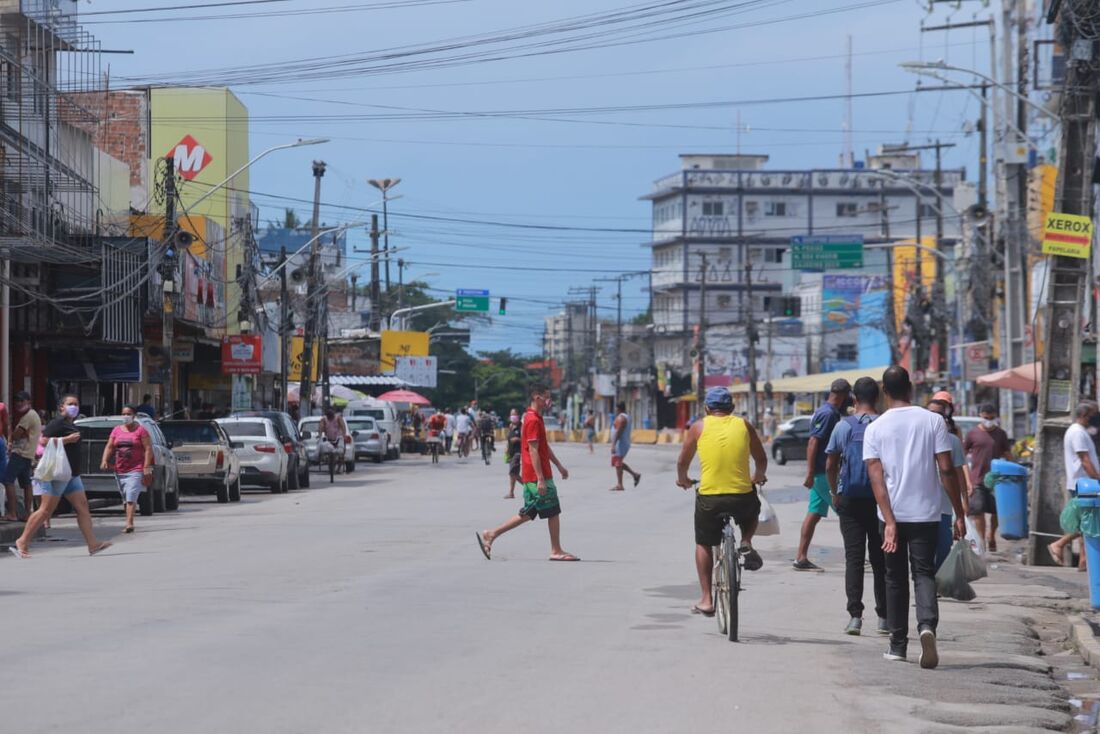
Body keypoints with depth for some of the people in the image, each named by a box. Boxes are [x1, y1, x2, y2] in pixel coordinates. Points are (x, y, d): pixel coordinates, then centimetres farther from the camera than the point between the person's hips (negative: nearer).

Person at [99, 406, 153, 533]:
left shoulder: (140, 430, -1)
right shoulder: (116, 430, 13)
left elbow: (148, 449, -5)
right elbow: (109, 447, 11)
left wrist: (146, 467, -12)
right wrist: (104, 460, -7)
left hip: (136, 470, -5)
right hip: (119, 470, 5)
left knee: (131, 498, -17)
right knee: (126, 499, 10)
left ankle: (129, 523, -24)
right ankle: (129, 523, 16)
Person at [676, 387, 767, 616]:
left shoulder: (699, 427, 5)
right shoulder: (744, 425, 7)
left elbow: (682, 462, 12)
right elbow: (761, 459, 16)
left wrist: (683, 480, 34)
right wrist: (758, 476, 38)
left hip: (709, 497, -1)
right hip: (742, 495, 1)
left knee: (703, 544, 20)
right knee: (752, 512, 36)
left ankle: (706, 599, 16)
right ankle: (746, 543, 8)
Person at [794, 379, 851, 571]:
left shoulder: (831, 413, 16)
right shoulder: (827, 414, -16)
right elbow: (813, 443, -21)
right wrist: (810, 473, -24)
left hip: (822, 474, 9)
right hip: (823, 474, -9)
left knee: (814, 515, 8)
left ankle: (801, 558, 8)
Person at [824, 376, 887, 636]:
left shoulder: (843, 426, -1)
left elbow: (830, 465, 3)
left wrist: (835, 493, 17)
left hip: (850, 500, 0)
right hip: (880, 499, 0)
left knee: (853, 558, 1)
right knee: (880, 559, 8)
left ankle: (855, 616, -9)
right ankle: (884, 617, 10)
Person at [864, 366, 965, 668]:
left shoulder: (875, 428, -1)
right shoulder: (933, 421, -3)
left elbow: (876, 477, -10)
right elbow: (947, 470, -6)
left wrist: (890, 521, -14)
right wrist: (959, 515, -1)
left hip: (892, 516, 1)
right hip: (926, 514, -1)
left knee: (895, 579, 13)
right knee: (924, 574, 4)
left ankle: (898, 645, 15)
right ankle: (927, 625, -23)